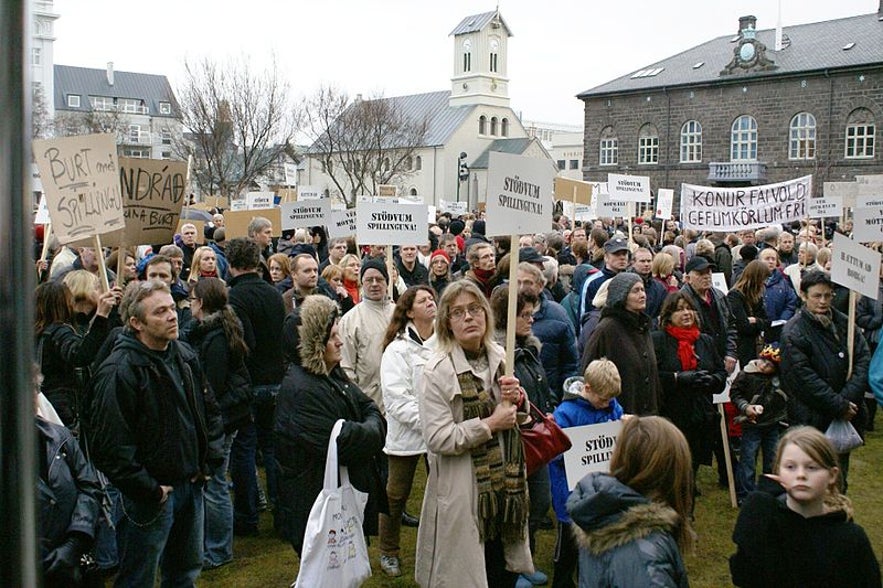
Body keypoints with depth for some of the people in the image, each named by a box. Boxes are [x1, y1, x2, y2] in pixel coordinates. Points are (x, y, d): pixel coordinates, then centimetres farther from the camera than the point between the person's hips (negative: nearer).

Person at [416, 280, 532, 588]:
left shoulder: (500, 358, 6)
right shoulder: (438, 371, -12)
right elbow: (438, 439, -20)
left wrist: (514, 401, -2)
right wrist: (490, 424, -17)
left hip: (506, 486, 6)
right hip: (463, 493, -5)